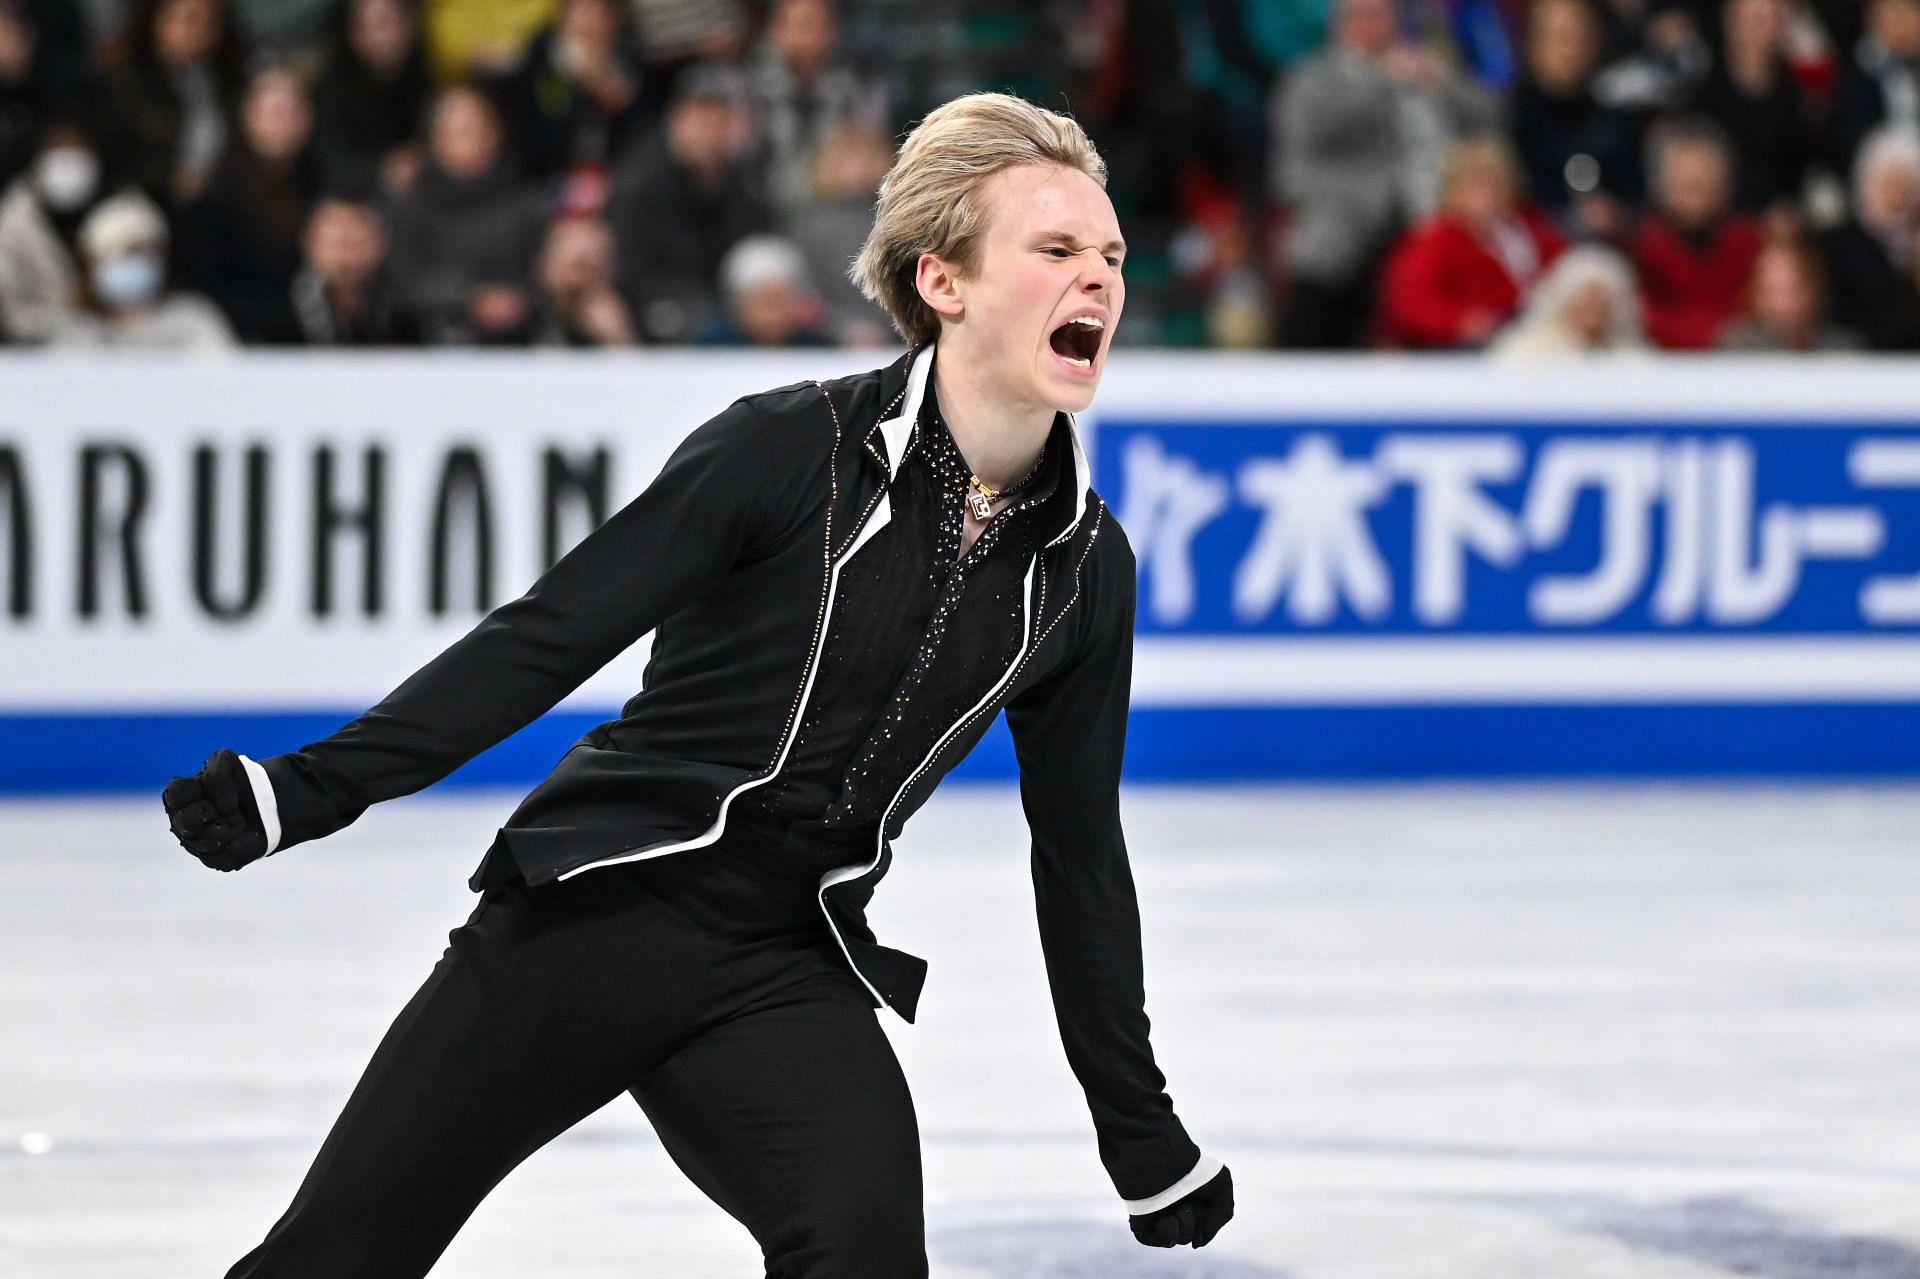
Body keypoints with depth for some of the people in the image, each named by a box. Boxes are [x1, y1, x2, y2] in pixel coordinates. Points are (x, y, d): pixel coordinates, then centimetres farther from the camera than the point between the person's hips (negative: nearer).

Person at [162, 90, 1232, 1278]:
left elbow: (1080, 855, 12)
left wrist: (1142, 1129, 17)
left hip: (791, 977, 3)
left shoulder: (1087, 568, 2)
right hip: (595, 912, -3)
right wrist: (311, 790, -16)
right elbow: (552, 634, -10)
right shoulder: (792, 448, -11)